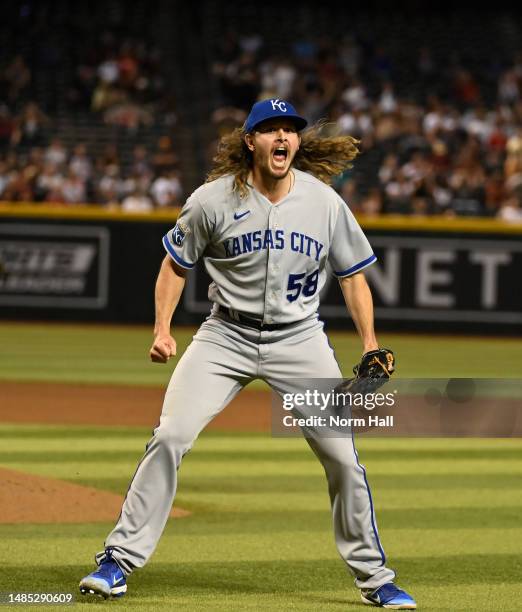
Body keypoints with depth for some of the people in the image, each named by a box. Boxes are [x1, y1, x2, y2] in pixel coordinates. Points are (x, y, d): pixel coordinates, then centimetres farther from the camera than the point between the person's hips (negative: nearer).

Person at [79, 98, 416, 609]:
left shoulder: (325, 203, -5)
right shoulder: (214, 199, -10)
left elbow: (352, 275, 6)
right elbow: (176, 264, 3)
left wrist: (370, 346, -2)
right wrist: (162, 329, -8)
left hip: (299, 339, 1)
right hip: (226, 337, -1)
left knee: (343, 456, -4)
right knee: (170, 437, -15)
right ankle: (120, 559, -5)